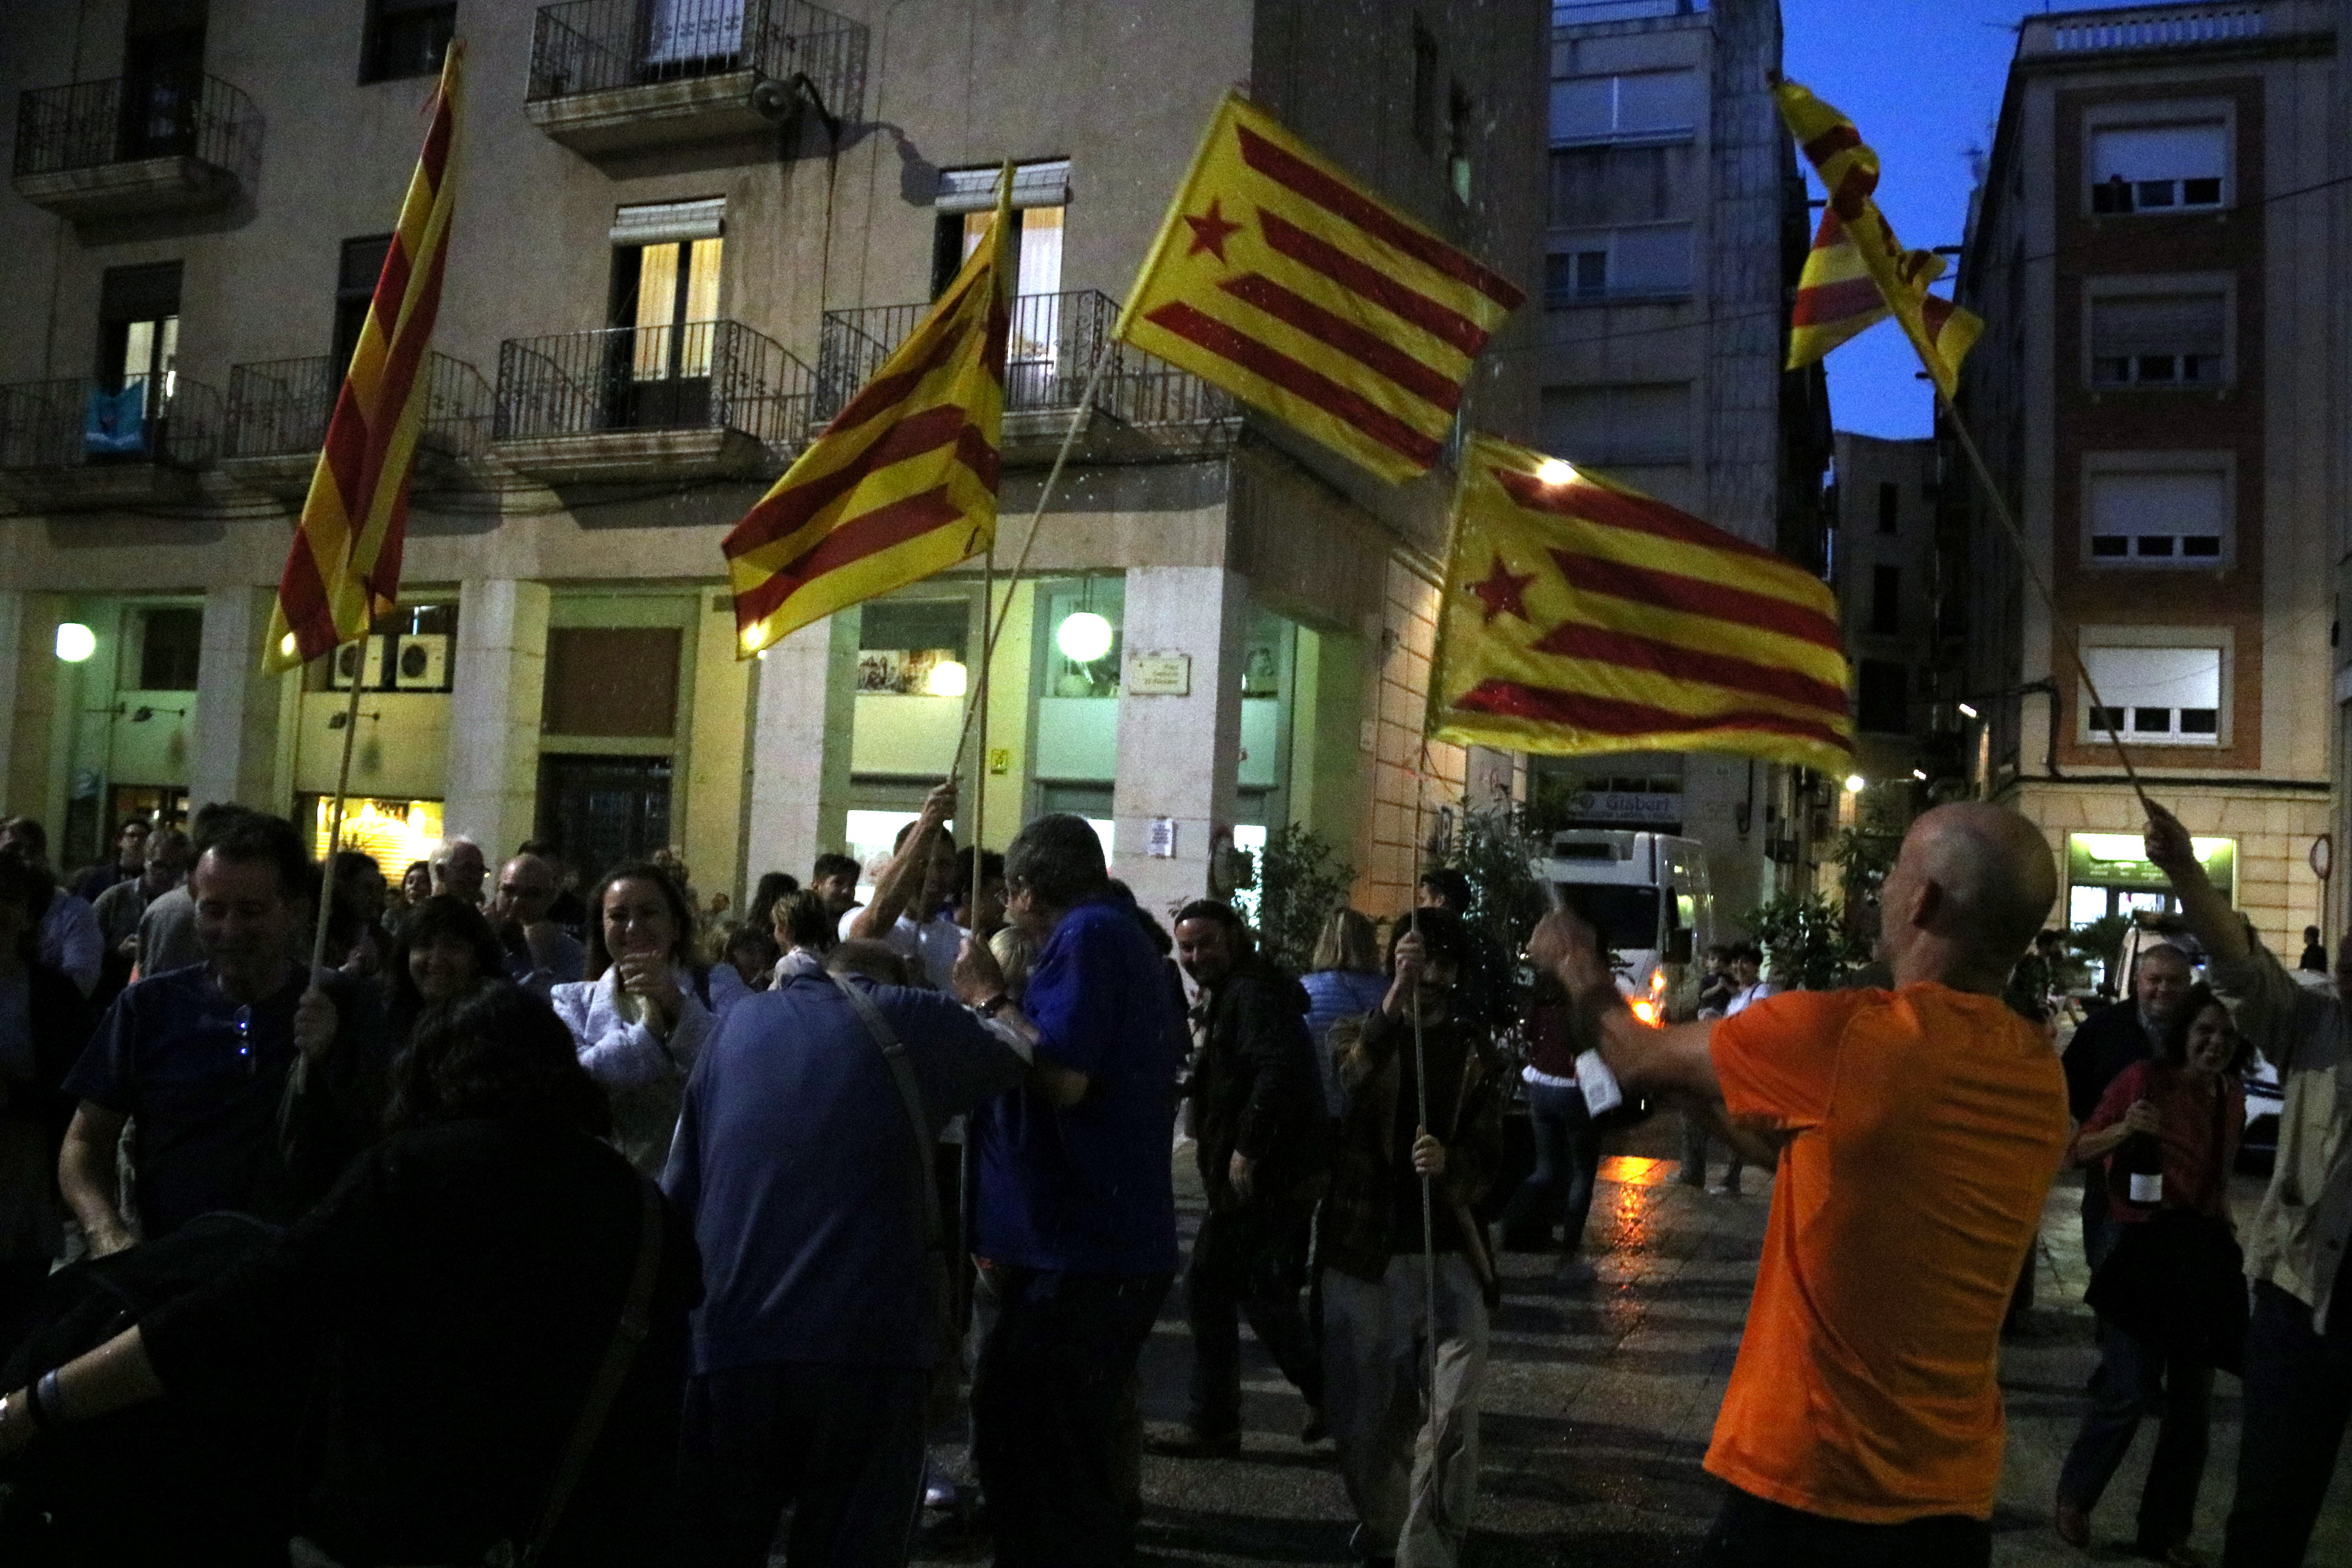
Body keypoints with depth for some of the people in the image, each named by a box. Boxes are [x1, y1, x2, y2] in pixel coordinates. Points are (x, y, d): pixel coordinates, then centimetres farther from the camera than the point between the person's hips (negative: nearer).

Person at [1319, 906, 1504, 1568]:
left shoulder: (1475, 1049, 8)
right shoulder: (1360, 1033, 4)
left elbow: (1488, 1157, 4)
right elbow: (1344, 1088, -19)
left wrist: (1449, 1162, -20)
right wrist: (1395, 999, -31)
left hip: (1447, 1254, 0)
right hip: (1363, 1251, 0)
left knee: (1452, 1415, -10)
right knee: (1362, 1413, 9)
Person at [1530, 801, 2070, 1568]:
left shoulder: (1842, 1036, -20)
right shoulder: (2042, 1079, 1)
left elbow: (1643, 1059, -3)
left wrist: (1581, 974, 15)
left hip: (1813, 1490, -5)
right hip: (1955, 1495, 6)